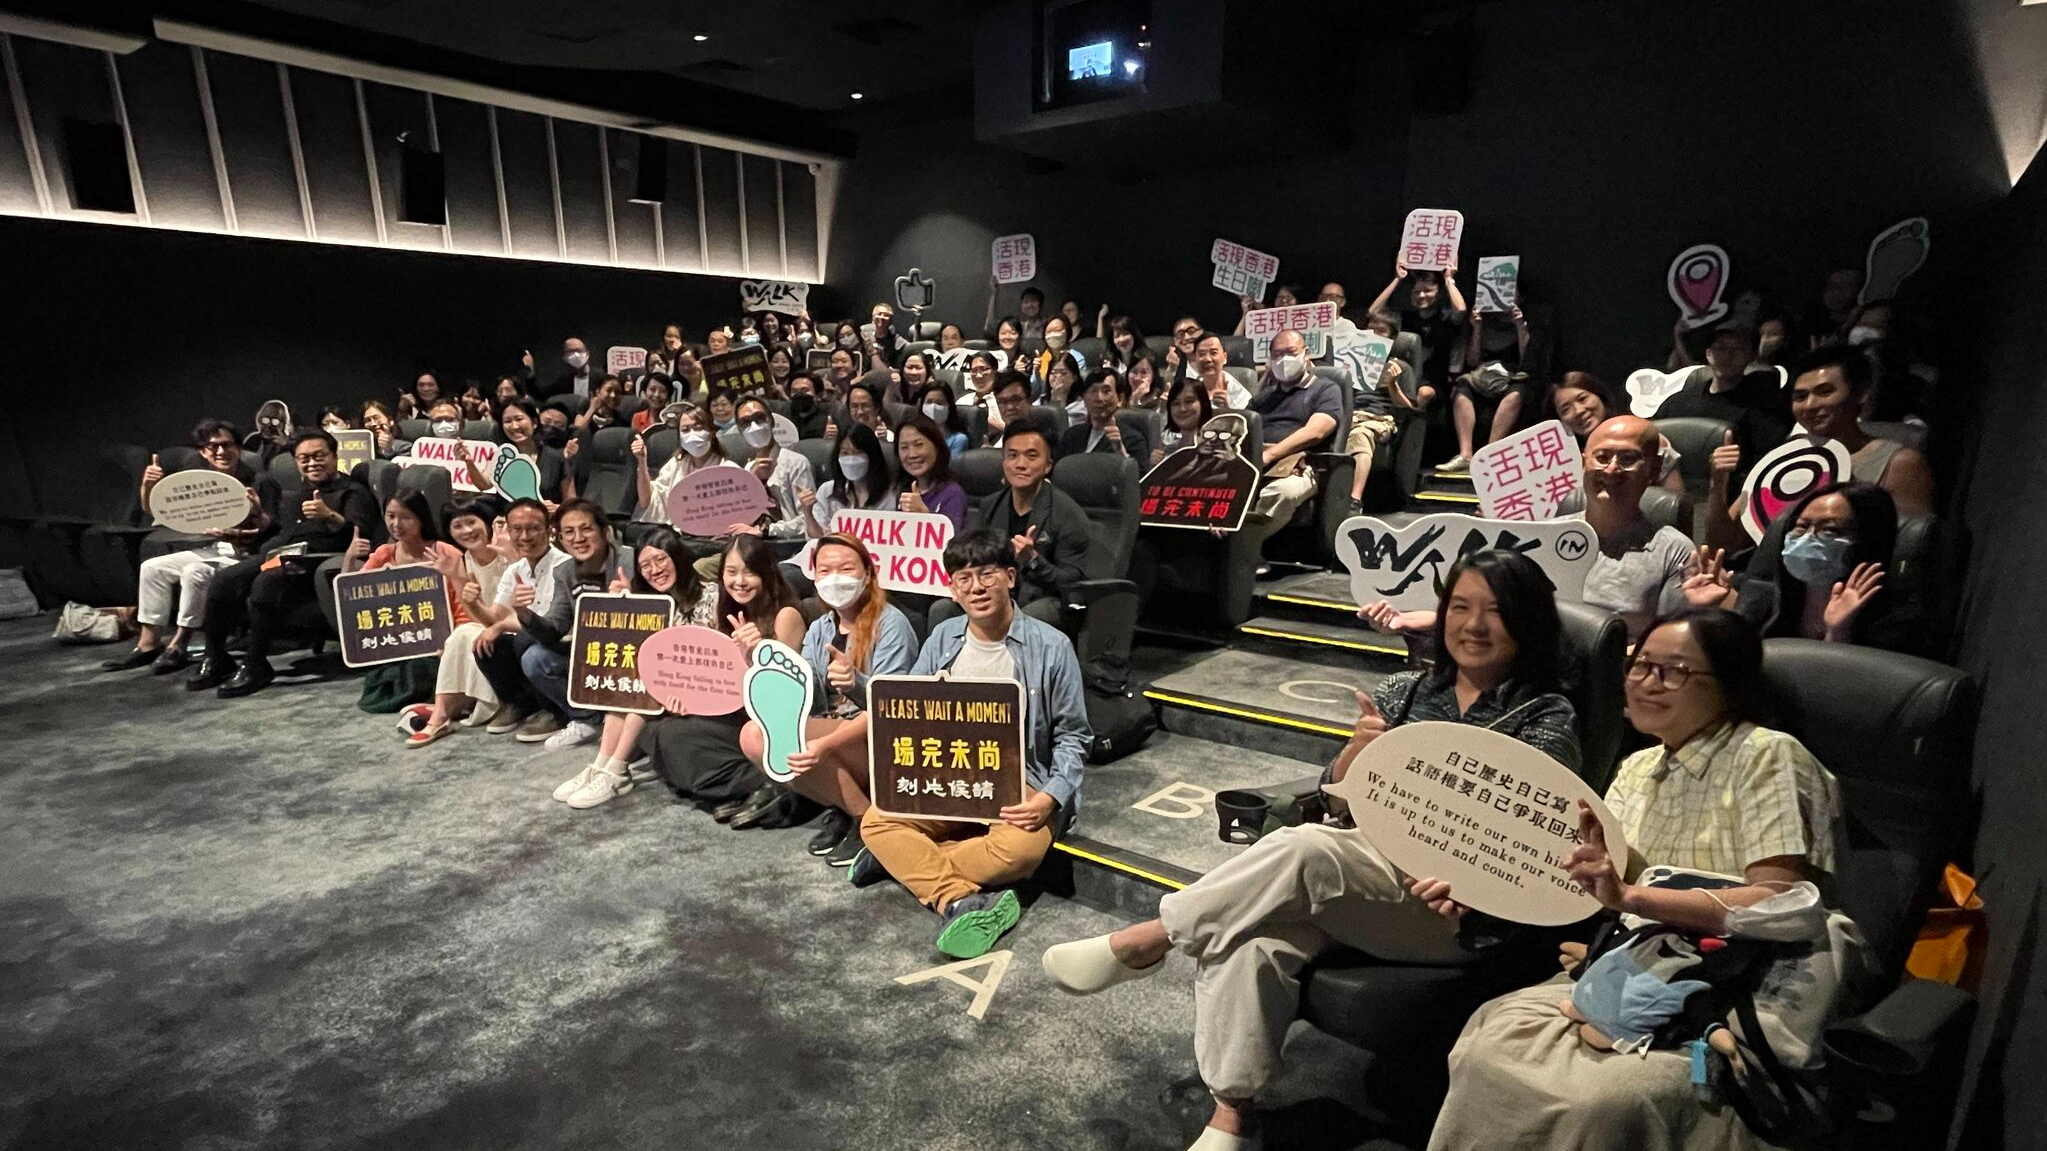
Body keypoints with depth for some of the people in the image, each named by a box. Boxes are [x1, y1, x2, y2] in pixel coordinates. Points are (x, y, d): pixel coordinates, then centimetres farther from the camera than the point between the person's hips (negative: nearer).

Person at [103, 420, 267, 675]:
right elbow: (152, 509, 10)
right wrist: (148, 485, -10)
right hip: (211, 549, 7)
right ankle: (148, 644, 0)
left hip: (246, 555, -7)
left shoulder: (258, 483, -7)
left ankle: (178, 646, -13)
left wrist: (258, 513, -35)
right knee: (152, 567, -2)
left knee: (194, 572, -27)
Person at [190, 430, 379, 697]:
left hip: (311, 562, -7)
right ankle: (215, 659, -7)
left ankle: (255, 666, -22)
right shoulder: (291, 492, 30)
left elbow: (359, 533, -9)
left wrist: (329, 516, -27)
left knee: (266, 585, -34)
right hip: (273, 554, 7)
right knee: (223, 581, -20)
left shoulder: (352, 491, 7)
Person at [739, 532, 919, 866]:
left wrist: (856, 683, -37)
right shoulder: (818, 629, 12)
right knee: (753, 735, -19)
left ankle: (864, 816, -11)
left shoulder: (890, 623, -8)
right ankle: (842, 807, -3)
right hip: (827, 740, 7)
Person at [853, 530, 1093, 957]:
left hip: (1020, 784, -3)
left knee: (1020, 849, -33)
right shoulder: (943, 639, 4)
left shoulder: (1051, 646, -8)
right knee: (876, 821, -18)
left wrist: (1050, 798, -19)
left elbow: (1072, 736, -4)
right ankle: (961, 901, -26)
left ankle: (904, 860, -14)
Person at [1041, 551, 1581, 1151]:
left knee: (1303, 847, -33)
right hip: (1360, 882, 4)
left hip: (1451, 907, -4)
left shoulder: (1546, 719, 2)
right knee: (1253, 945, -28)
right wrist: (1357, 752, -13)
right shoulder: (1404, 692, 12)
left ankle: (1151, 938, -16)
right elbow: (1336, 798, 8)